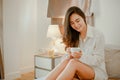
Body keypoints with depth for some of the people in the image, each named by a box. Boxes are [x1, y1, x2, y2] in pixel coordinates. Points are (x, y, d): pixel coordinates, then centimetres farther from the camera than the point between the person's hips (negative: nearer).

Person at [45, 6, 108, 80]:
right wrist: (70, 54, -19)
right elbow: (71, 57, 6)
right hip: (81, 70, 4)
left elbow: (97, 60, -11)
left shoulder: (98, 35, -8)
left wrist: (81, 56, -29)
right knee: (66, 61, -29)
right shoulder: (74, 36, 8)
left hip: (97, 72, -4)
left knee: (73, 63, -33)